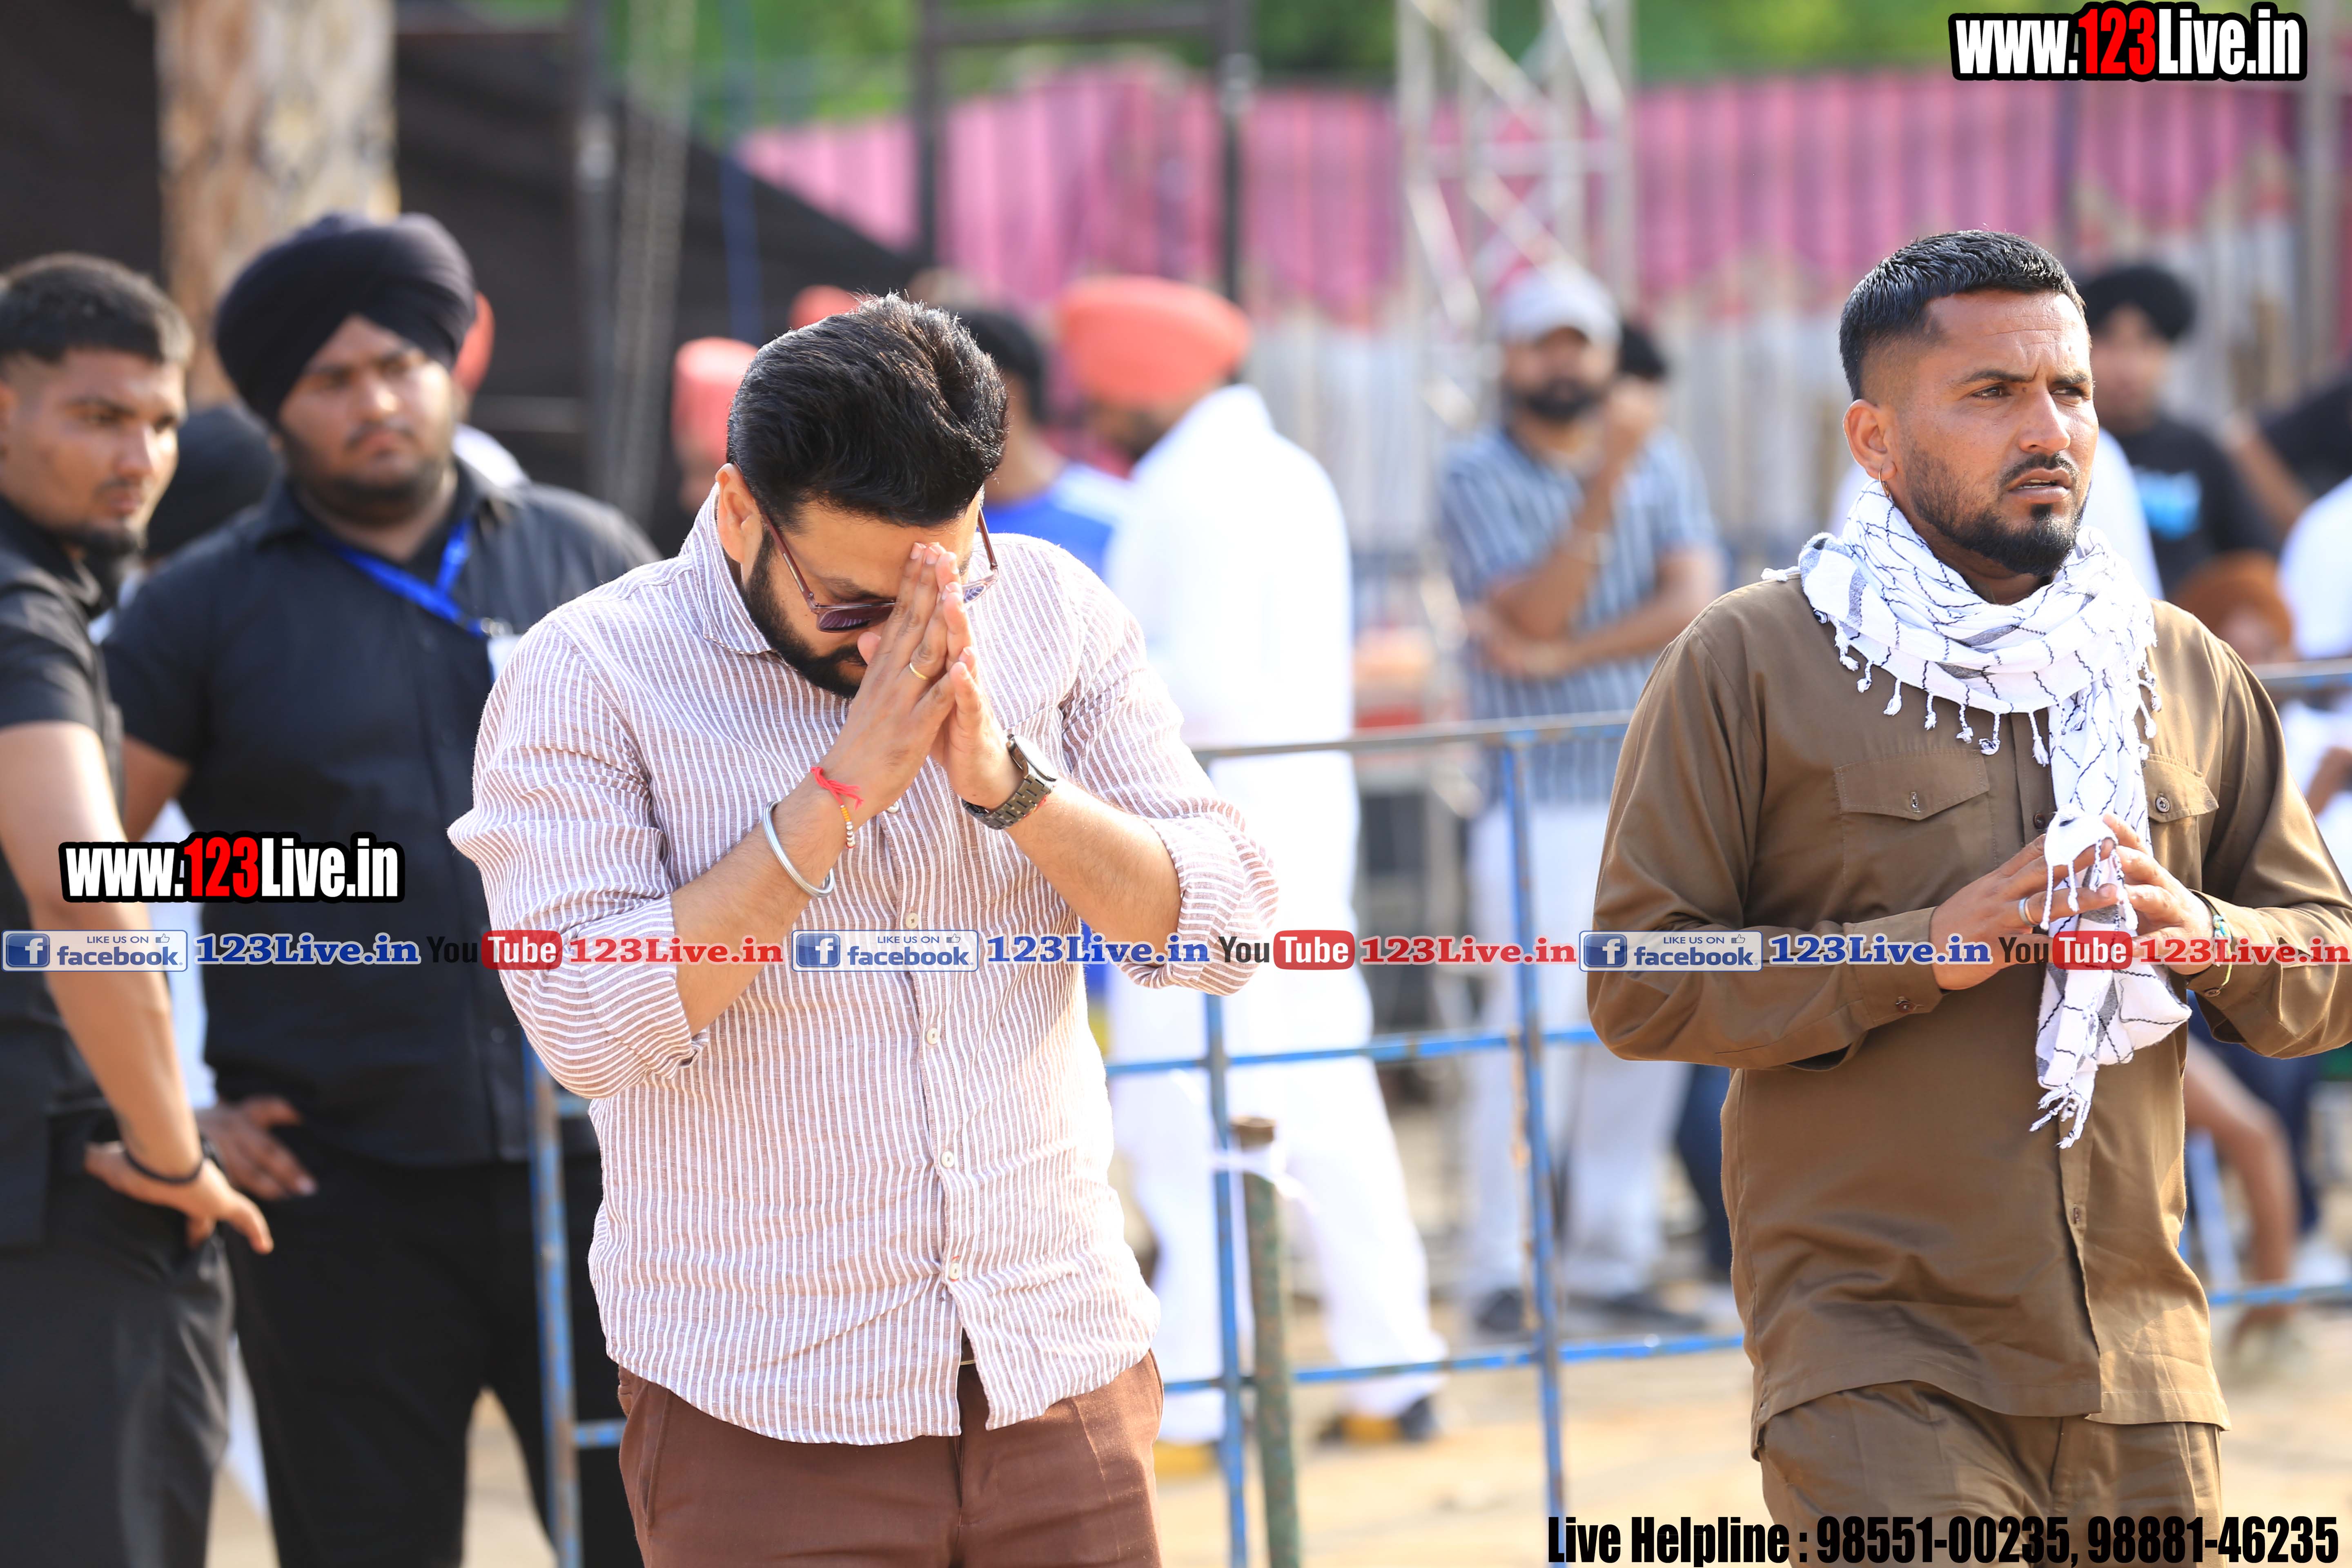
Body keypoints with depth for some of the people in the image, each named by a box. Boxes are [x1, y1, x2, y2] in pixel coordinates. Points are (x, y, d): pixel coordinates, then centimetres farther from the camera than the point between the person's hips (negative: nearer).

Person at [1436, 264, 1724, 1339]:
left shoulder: (1660, 463, 10)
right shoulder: (1476, 476, -1)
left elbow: (1695, 601, -4)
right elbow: (1534, 610, -14)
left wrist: (1563, 656, -13)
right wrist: (1606, 483, -24)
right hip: (1537, 792, -4)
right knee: (1536, 1019, -12)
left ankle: (1612, 1266, 9)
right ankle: (1499, 1272, -8)